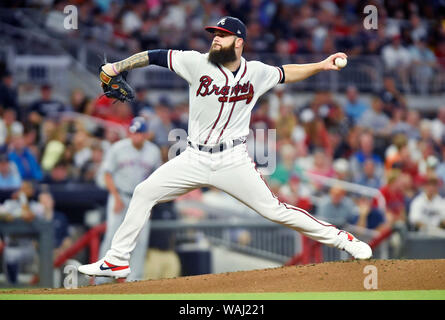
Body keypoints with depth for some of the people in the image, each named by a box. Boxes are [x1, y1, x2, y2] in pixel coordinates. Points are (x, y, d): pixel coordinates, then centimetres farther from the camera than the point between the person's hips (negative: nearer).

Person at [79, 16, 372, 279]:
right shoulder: (198, 63, -5)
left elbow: (285, 74, 18)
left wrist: (321, 66, 8)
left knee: (273, 210, -10)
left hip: (233, 160, -2)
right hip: (196, 158, 2)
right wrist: (116, 68, -9)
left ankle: (341, 239, 2)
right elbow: (155, 56, -2)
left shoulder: (257, 72, -1)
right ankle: (117, 261, 8)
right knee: (144, 193, -2)